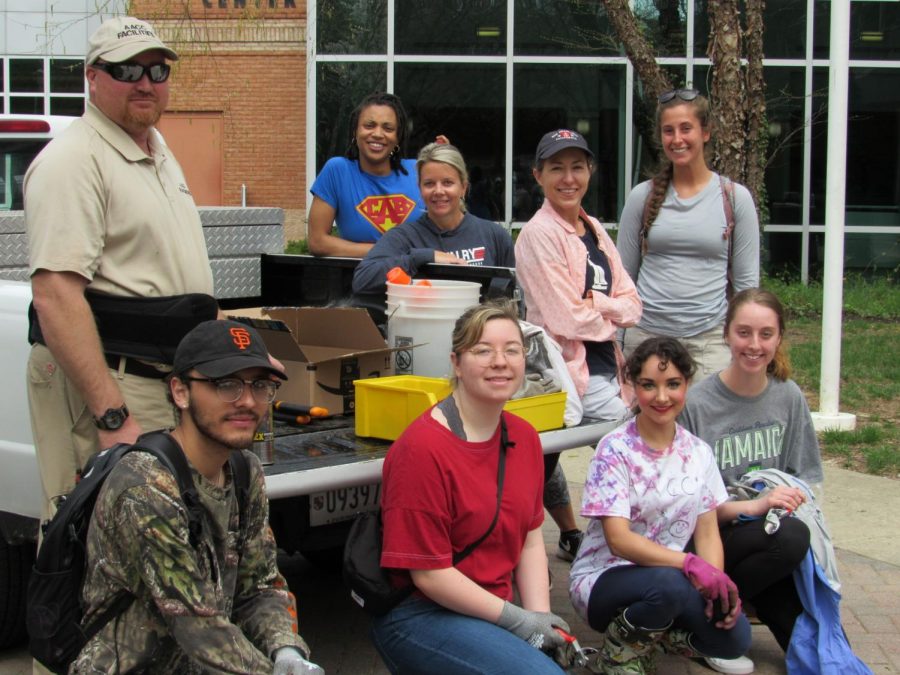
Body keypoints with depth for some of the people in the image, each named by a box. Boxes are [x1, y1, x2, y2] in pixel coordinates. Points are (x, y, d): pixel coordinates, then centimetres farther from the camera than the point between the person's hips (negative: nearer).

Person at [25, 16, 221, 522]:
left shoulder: (161, 154, 18)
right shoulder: (74, 161, -14)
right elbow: (56, 295, -23)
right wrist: (111, 416, -28)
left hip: (172, 379, 9)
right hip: (103, 381, -9)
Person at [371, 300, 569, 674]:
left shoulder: (524, 437, 6)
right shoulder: (422, 448, -18)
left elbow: (530, 541, 10)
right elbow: (428, 572, -16)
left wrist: (541, 621, -4)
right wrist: (514, 619, -13)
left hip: (493, 613, 8)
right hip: (420, 615, -8)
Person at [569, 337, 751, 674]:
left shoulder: (698, 453, 3)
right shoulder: (614, 450, -13)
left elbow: (707, 531, 4)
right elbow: (619, 540, -21)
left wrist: (718, 582, -17)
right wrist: (690, 564, -33)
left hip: (670, 574, 5)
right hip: (604, 580, -5)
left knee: (734, 638, -20)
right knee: (669, 584, -37)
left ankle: (657, 633, 10)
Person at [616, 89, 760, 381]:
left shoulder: (734, 198, 2)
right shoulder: (643, 196, 5)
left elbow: (746, 281, 6)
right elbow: (623, 275, 11)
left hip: (709, 339, -1)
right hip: (645, 335, 1)